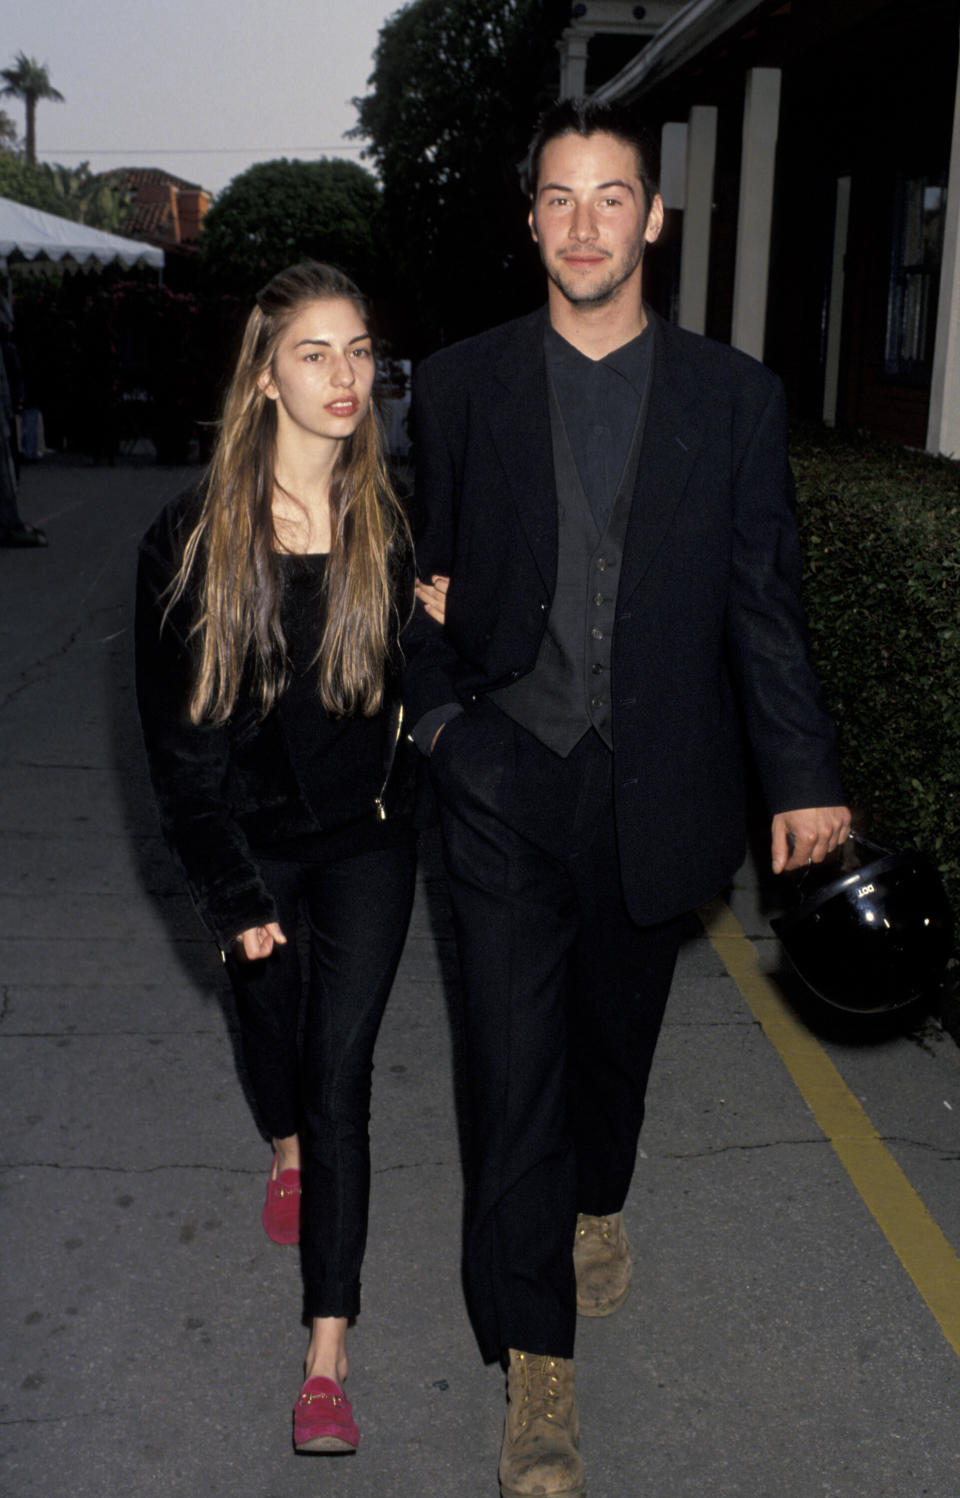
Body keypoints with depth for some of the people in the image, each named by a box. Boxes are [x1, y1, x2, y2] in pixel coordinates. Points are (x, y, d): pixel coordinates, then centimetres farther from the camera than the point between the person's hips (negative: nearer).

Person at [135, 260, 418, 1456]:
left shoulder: (391, 524, -8)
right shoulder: (192, 538, -13)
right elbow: (176, 734, -10)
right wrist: (233, 891, -10)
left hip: (364, 834, 0)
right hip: (248, 836, 1)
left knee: (340, 1076, -4)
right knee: (268, 1010, 23)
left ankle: (327, 1356, 4)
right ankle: (287, 1152, 59)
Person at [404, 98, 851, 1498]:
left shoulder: (735, 396, 2)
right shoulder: (457, 386, 2)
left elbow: (764, 595, 3)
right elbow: (425, 575, 10)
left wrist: (804, 775, 3)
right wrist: (433, 711, -2)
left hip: (658, 785, 1)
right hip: (508, 779, -1)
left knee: (618, 1030, 18)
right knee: (515, 1062, -3)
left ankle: (598, 1202, 48)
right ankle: (537, 1361, 10)